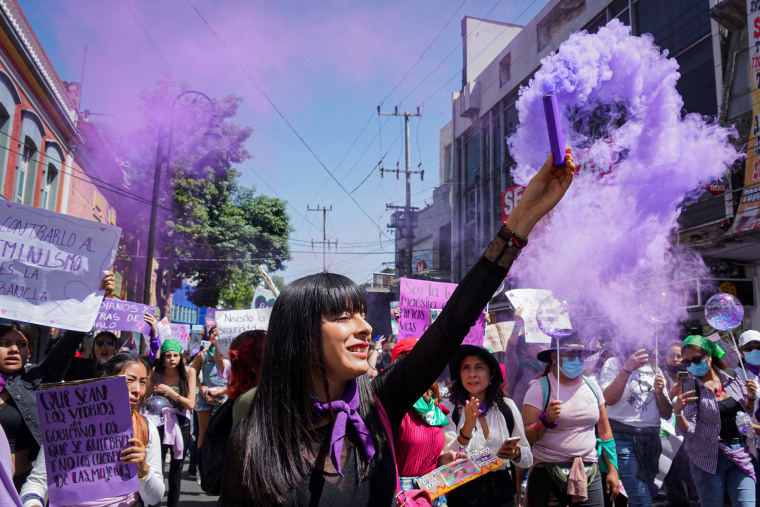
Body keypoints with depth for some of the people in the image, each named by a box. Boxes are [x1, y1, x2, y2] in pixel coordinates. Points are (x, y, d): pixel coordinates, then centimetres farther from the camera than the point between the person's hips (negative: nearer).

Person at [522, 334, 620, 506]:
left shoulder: (592, 385, 6)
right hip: (548, 473, -4)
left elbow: (604, 431, 13)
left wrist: (612, 470, 11)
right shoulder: (540, 388, -8)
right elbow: (526, 437, -10)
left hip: (589, 472, 4)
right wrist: (546, 421, -26)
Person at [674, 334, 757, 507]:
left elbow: (747, 412, 18)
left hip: (741, 453, 3)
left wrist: (751, 397, -3)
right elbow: (686, 429, -14)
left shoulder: (732, 378, 3)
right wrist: (677, 411, -34)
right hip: (709, 457, -3)